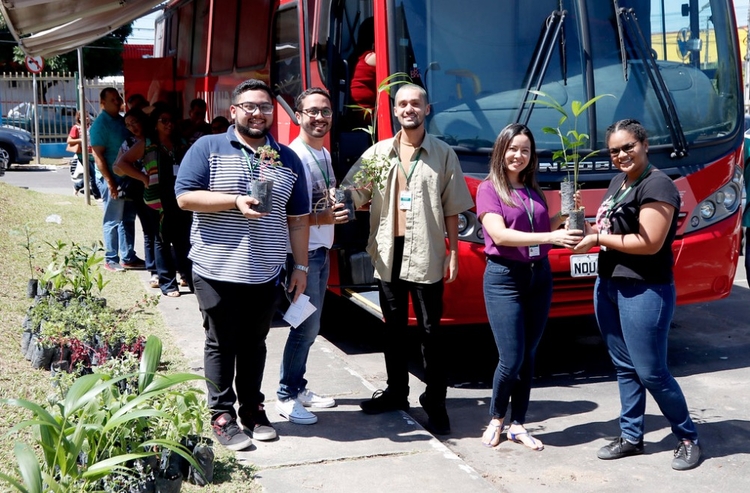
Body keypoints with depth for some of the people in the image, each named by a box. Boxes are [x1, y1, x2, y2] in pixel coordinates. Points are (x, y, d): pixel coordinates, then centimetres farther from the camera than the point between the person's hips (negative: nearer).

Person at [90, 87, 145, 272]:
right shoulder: (100, 124, -12)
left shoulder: (122, 120, 11)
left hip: (128, 175, 8)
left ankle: (129, 258, 20)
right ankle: (111, 260, 8)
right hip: (111, 177, -8)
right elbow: (98, 155, -16)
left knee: (128, 218, 12)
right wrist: (110, 181, -21)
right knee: (113, 220, -1)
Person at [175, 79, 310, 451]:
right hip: (218, 271, -3)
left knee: (254, 344, 13)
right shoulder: (208, 148, -1)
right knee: (221, 345, 5)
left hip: (265, 274, 3)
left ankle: (252, 409, 26)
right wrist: (235, 201, -19)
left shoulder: (287, 159, 10)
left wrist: (300, 266, 9)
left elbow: (297, 218, 12)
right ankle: (222, 416, 15)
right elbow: (184, 196, -9)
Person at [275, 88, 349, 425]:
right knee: (307, 327, -6)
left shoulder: (324, 154, 13)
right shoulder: (295, 156, -17)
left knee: (309, 326, 15)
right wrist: (324, 218, -28)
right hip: (303, 253, -9)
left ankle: (298, 388, 25)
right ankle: (286, 397, 6)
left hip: (322, 252, 9)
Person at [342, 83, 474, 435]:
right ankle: (396, 392, 27)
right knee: (393, 327, 13)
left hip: (426, 255, -3)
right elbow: (352, 193, 3)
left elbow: (452, 208, 2)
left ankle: (435, 401, 10)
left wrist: (453, 252, -1)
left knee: (430, 330, 0)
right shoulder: (378, 152, 7)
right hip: (389, 253, 3)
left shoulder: (443, 154, 2)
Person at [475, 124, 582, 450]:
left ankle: (518, 425, 19)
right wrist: (550, 237, -28)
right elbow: (499, 234, -19)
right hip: (504, 278, -6)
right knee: (511, 360, -6)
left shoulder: (534, 190, 12)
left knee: (528, 358, 9)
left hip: (540, 276, 6)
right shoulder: (488, 189, -6)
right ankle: (496, 418, 18)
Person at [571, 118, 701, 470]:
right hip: (608, 286, 9)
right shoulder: (618, 182, 13)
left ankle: (688, 438, 16)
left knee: (651, 371, -2)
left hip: (645, 292, -8)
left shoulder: (657, 185, -15)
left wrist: (598, 238, -15)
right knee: (624, 366, 14)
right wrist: (587, 230, 1)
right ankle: (631, 437, 24)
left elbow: (650, 243, -21)